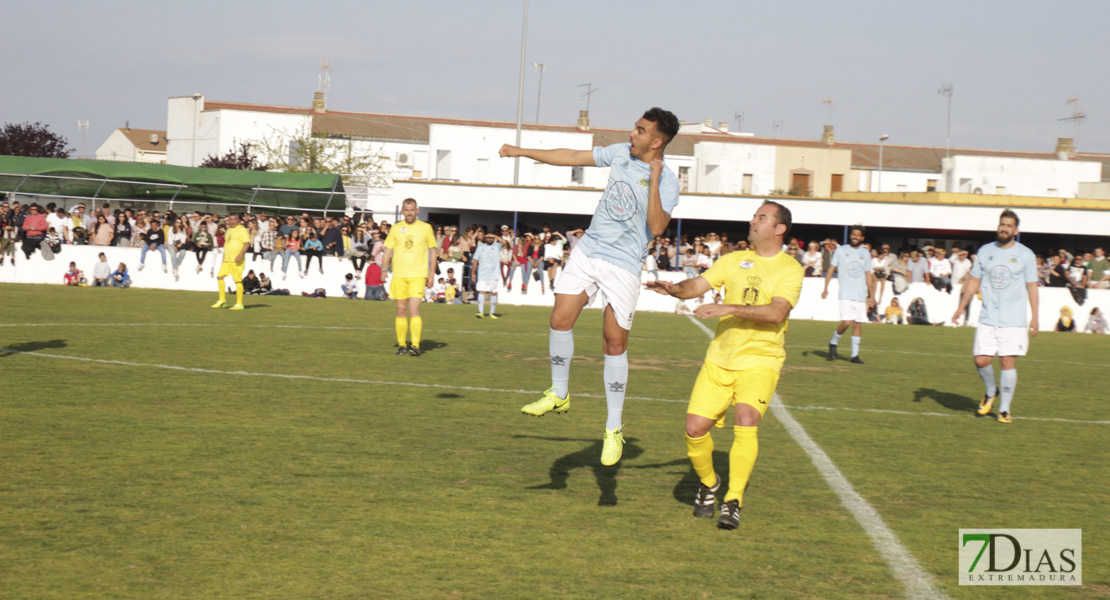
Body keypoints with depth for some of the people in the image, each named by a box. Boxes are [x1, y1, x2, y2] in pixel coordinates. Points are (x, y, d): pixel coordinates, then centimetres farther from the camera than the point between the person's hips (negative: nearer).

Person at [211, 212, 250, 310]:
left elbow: (247, 243, -15)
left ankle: (239, 304, -3)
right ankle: (222, 300, 10)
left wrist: (240, 255, -25)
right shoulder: (228, 230, 19)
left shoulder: (242, 230, -6)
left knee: (237, 280, -7)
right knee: (220, 276, 1)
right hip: (227, 259, 8)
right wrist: (224, 257, 25)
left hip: (237, 260, -8)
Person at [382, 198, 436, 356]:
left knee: (414, 309, -14)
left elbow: (432, 252, 10)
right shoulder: (396, 229, 8)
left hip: (418, 275, -2)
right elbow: (388, 252, 11)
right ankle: (401, 344, 13)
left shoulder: (425, 228, 4)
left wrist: (432, 274, 5)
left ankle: (415, 345, -15)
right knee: (401, 310, 4)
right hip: (399, 275, 2)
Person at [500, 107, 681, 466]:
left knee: (615, 343, -4)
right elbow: (574, 157, 15)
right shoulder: (621, 153, 5)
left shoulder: (667, 182, -13)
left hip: (623, 266, -5)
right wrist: (523, 152, 17)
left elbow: (657, 226, -26)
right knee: (560, 320, -5)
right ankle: (559, 394, 16)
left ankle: (614, 430, 4)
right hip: (588, 250, 5)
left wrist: (654, 178, -29)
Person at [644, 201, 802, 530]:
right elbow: (698, 284, 1)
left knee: (746, 420, -26)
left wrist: (730, 309, -28)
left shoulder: (790, 269, -4)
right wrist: (675, 288, -21)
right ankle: (708, 484, 25)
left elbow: (776, 313, -19)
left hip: (760, 361, -4)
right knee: (695, 427, -4)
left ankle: (734, 501, -15)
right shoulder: (734, 260, 10)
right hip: (719, 358, 4)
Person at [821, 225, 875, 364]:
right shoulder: (841, 250, 4)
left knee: (858, 324, 1)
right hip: (846, 294, -3)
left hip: (861, 295, 3)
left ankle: (855, 355, 8)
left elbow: (868, 275, 16)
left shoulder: (865, 253, 12)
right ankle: (833, 342, 10)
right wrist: (825, 288, -3)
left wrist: (871, 295, 12)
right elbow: (831, 269, 6)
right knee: (846, 322, -15)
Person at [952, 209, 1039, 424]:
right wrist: (961, 308, 8)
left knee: (1008, 362, -5)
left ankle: (1004, 409, 6)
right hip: (987, 319, 2)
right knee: (981, 360, -4)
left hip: (1014, 321, -2)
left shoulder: (1025, 255, 1)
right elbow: (974, 281, 14)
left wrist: (1034, 317, -1)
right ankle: (991, 392, 26)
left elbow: (1031, 286, 4)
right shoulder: (985, 251, 8)